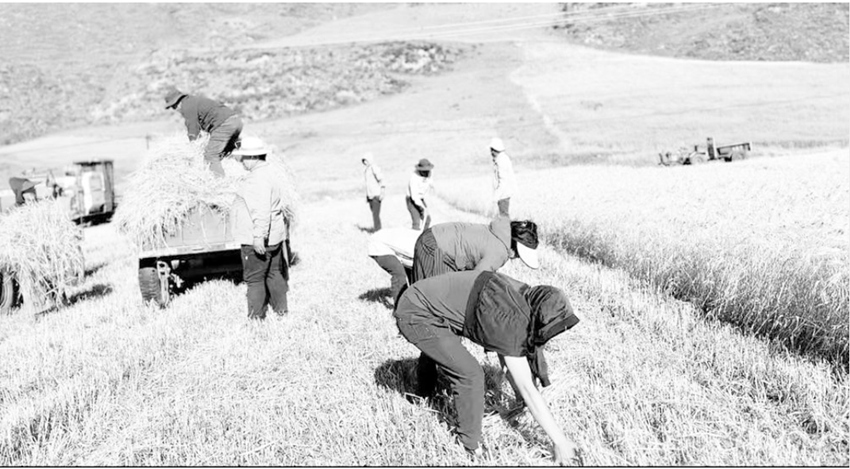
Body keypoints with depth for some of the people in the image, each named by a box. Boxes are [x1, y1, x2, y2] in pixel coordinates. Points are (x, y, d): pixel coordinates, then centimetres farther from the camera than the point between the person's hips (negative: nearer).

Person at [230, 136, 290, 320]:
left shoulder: (257, 179, -19)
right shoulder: (269, 174, 14)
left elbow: (261, 211, -27)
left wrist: (259, 236, -28)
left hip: (257, 241, -10)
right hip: (274, 237, 10)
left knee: (254, 278, -1)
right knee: (274, 273, 17)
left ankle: (256, 317, 5)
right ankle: (281, 310, 24)